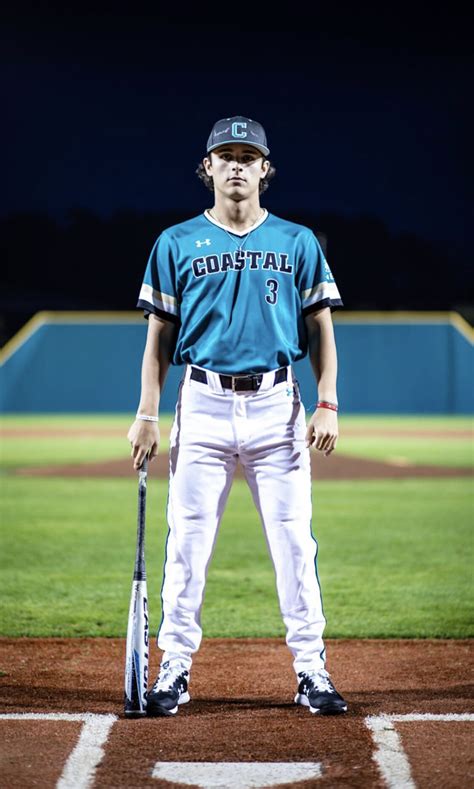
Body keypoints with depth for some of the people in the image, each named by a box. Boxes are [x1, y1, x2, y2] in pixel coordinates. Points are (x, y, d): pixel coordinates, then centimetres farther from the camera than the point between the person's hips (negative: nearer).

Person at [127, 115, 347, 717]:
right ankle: (175, 670, 8)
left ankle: (311, 671, 6)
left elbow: (321, 329, 8)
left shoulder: (297, 242, 8)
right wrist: (147, 414, 1)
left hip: (277, 406, 0)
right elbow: (159, 336, 8)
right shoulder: (177, 243, 7)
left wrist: (327, 406, -3)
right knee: (188, 542, 0)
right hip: (203, 405, 0)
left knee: (294, 542, -1)